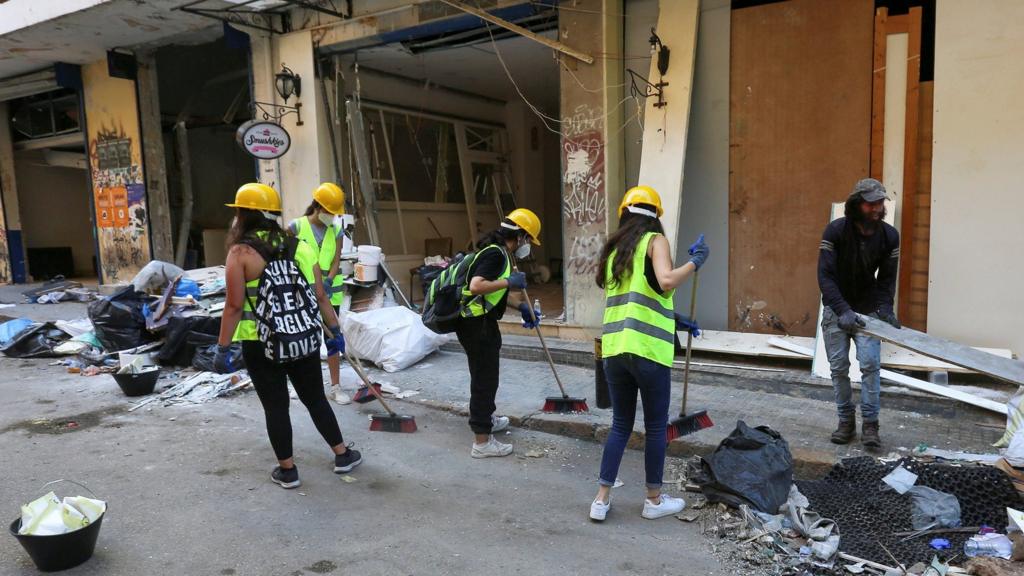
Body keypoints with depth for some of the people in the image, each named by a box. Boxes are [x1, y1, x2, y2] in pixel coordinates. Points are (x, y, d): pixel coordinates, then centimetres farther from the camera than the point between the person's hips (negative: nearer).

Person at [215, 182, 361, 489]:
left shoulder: (241, 252, -11)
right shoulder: (300, 246, 2)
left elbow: (234, 306, -14)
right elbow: (320, 297, 3)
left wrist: (223, 348, -8)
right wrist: (335, 331, 12)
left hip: (260, 344, -4)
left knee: (275, 406, 9)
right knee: (316, 399, 17)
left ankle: (287, 470, 19)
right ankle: (343, 455, 25)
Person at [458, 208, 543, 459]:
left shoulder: (499, 253, 14)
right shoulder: (495, 253, -18)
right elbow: (476, 286, -32)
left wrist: (522, 306, 17)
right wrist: (509, 281, -23)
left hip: (481, 322, 11)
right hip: (477, 325, -11)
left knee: (487, 374, 25)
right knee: (484, 378, -4)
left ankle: (487, 419, 45)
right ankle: (482, 442, 3)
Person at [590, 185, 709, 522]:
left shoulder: (614, 249, 17)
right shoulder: (655, 240, -1)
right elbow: (666, 282, -21)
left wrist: (672, 319, 28)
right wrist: (695, 262, -5)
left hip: (614, 349, 6)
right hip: (647, 349, -5)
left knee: (620, 425, 17)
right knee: (656, 427, 11)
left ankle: (602, 499, 18)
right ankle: (654, 500, 24)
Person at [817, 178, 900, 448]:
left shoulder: (889, 236, -9)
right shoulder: (835, 231, -18)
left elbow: (886, 278, -2)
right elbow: (825, 276, -21)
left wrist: (885, 309, -18)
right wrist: (843, 311, -30)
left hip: (868, 309, 1)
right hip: (836, 308, -1)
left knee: (870, 363, -9)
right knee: (839, 367, 2)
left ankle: (870, 424, 0)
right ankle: (846, 421, 15)